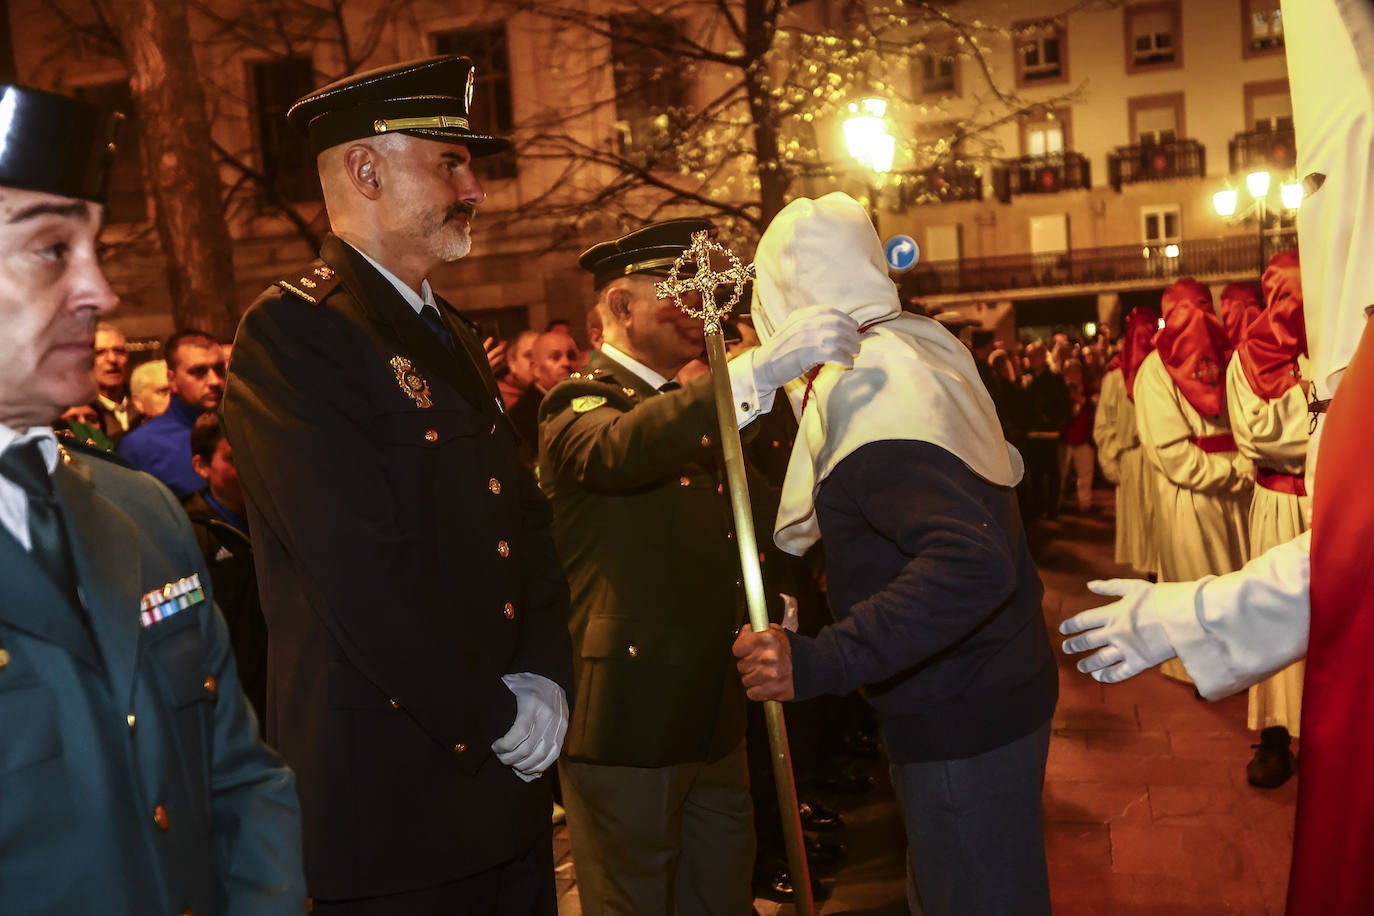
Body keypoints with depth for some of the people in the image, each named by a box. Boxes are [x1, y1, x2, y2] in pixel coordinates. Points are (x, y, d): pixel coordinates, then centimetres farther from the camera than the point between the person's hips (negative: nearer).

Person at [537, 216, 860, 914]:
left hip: (714, 723, 8)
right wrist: (763, 366, -46)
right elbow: (620, 450, -35)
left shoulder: (688, 407, 16)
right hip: (626, 729, -8)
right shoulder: (578, 404, -10)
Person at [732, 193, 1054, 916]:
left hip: (961, 723, -10)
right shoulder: (923, 343, 3)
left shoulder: (861, 388, -26)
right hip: (1004, 687, 10)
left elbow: (972, 563, -37)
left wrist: (821, 662, -40)